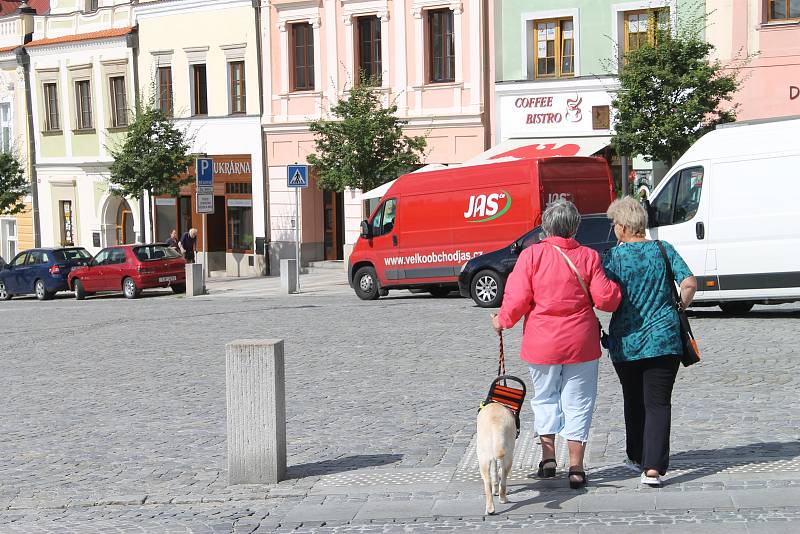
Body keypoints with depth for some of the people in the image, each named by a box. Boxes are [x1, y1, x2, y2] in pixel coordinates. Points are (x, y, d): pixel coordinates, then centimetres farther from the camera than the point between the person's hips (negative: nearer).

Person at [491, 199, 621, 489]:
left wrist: (502, 321, 9)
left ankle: (548, 457, 14)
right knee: (577, 402, 9)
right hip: (581, 343, 0)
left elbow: (517, 298, -9)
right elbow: (606, 299, -8)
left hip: (542, 343, 0)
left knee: (545, 397, 18)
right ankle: (576, 468, 9)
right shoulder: (588, 256, -5)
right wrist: (616, 288, 13)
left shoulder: (531, 254, -7)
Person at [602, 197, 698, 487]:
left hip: (625, 342, 0)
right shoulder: (663, 249, 1)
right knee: (658, 403, 0)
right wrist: (680, 307, 9)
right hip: (664, 340, 1)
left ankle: (637, 458, 30)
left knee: (634, 401, 17)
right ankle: (653, 467, -12)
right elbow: (689, 283, -7)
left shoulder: (614, 256, -6)